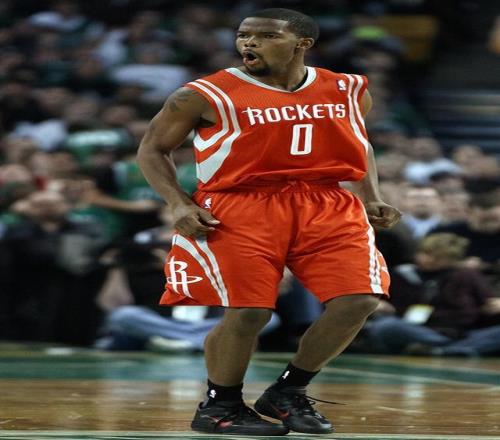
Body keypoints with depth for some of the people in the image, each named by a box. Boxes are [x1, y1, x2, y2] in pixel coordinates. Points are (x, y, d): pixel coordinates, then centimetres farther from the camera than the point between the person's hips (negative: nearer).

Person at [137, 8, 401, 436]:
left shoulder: (348, 91, 6)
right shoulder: (204, 95, -7)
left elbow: (359, 142, 23)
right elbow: (153, 148, 2)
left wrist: (372, 199, 10)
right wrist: (180, 204, -11)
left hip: (327, 206, 4)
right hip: (238, 208, -4)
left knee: (359, 300, -8)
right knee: (247, 312, -12)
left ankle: (287, 393, 10)